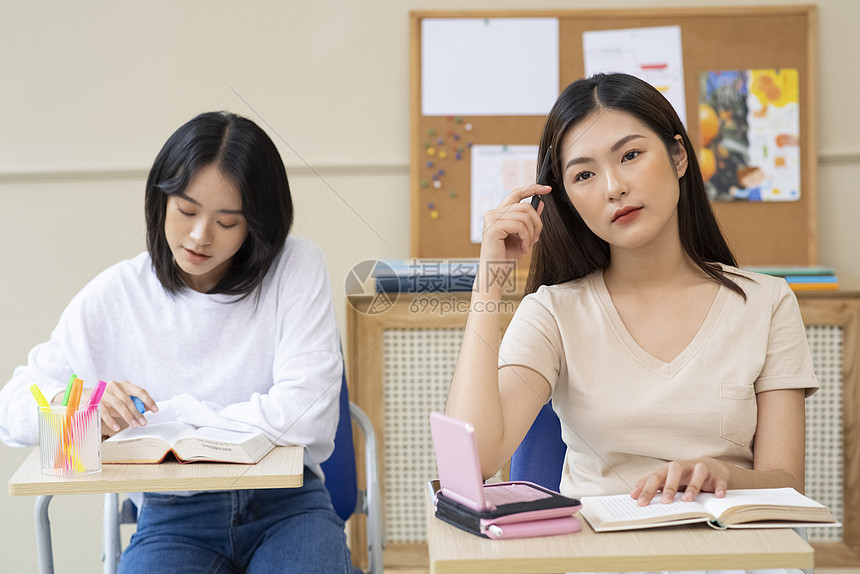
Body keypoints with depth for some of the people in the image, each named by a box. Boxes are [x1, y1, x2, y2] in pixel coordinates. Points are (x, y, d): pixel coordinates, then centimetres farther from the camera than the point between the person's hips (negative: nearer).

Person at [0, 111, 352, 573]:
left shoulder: (296, 269, -4)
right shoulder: (114, 297, 2)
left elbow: (300, 413, -14)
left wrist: (154, 416, -10)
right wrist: (79, 406, -20)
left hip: (287, 504, 0)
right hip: (170, 514, 1)